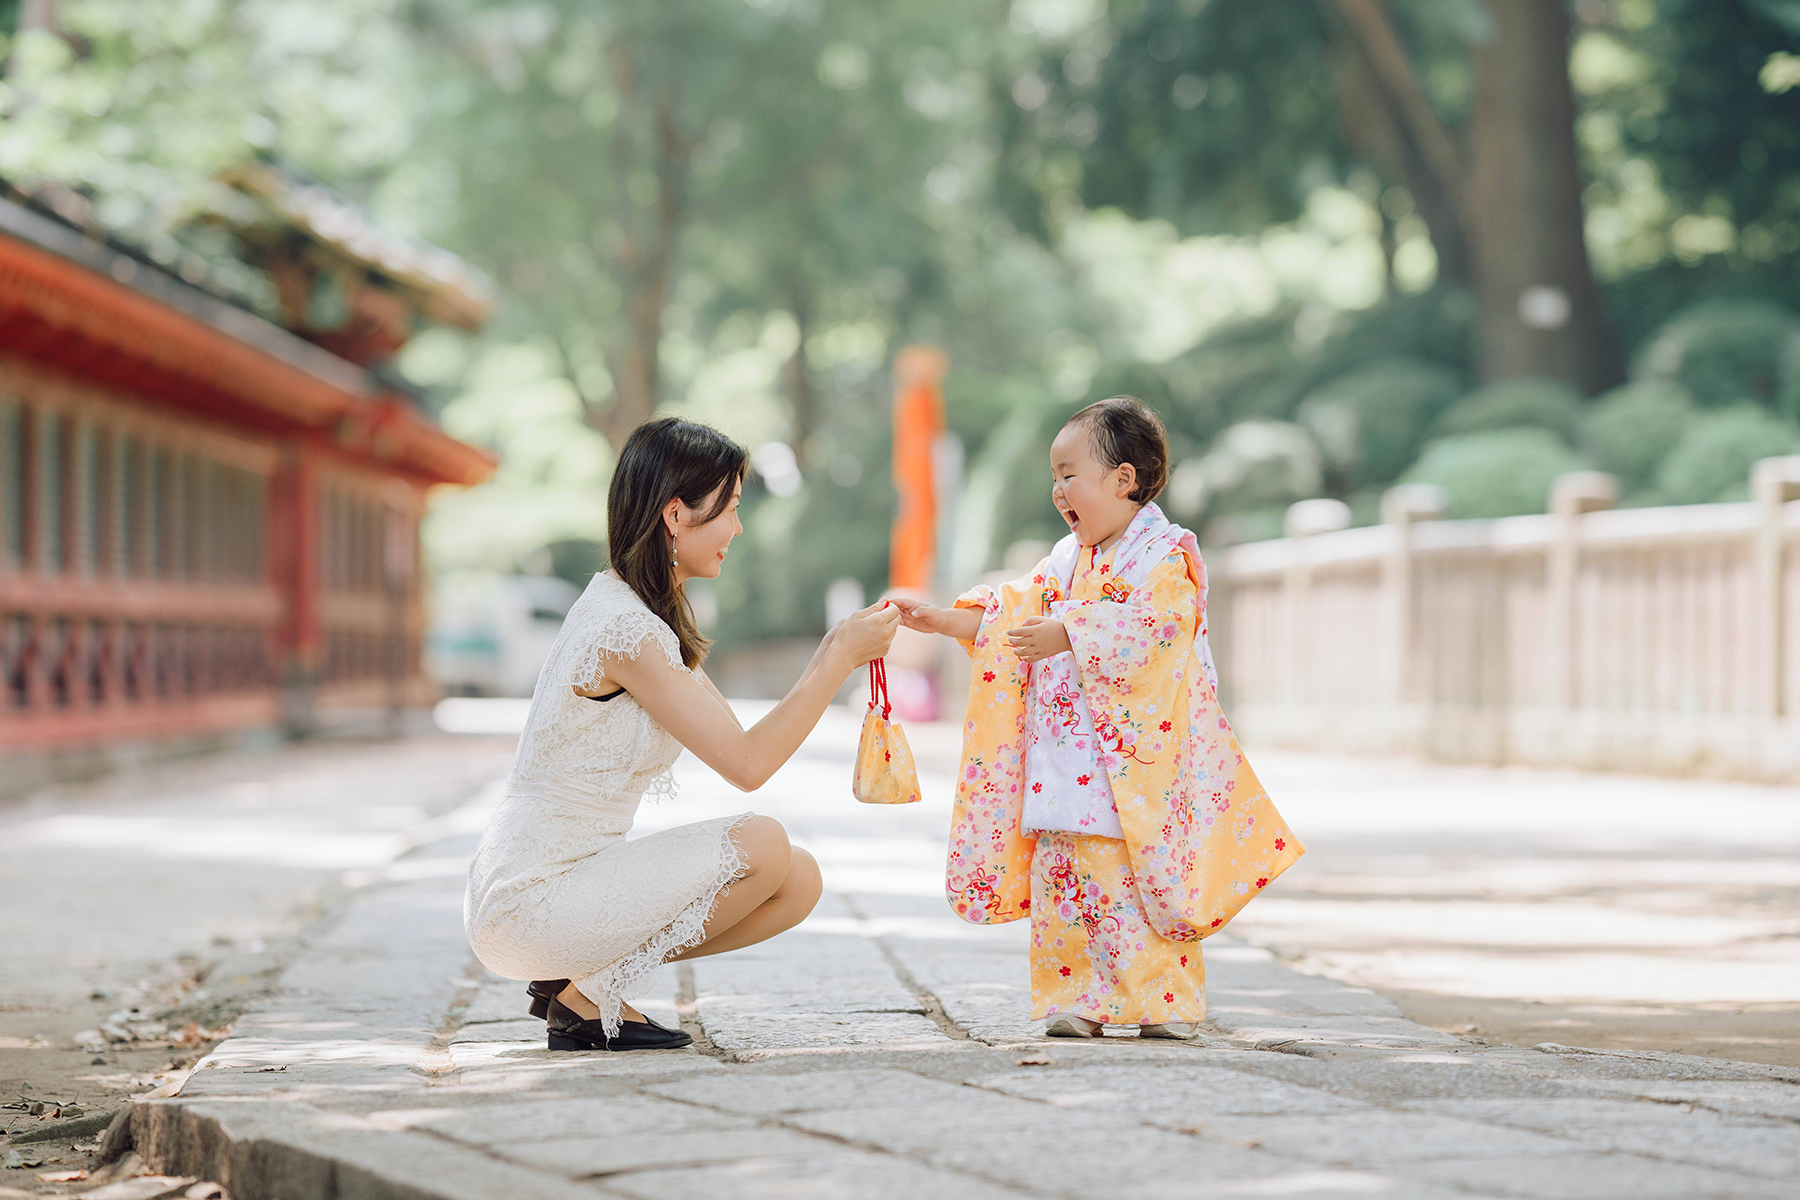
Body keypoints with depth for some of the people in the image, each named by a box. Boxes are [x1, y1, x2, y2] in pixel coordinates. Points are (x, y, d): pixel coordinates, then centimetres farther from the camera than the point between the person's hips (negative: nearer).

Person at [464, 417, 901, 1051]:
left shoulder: (640, 612, 12)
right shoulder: (624, 629, -20)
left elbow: (735, 736, 12)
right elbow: (746, 762, -21)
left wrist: (834, 653, 3)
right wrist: (840, 658, -14)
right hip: (529, 900, -10)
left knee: (797, 881, 1)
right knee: (761, 845, -21)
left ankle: (583, 977, 7)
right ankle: (588, 997, -6)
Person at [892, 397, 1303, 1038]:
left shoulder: (1165, 555, -7)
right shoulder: (1067, 559, 18)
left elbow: (1144, 626, -21)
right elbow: (1010, 613, 19)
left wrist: (1065, 637, -28)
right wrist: (938, 619, 9)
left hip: (1137, 760, -7)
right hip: (1064, 761, 7)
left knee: (1142, 881, -6)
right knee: (1061, 881, 3)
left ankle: (1168, 1002, 3)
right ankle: (1078, 1001, 10)